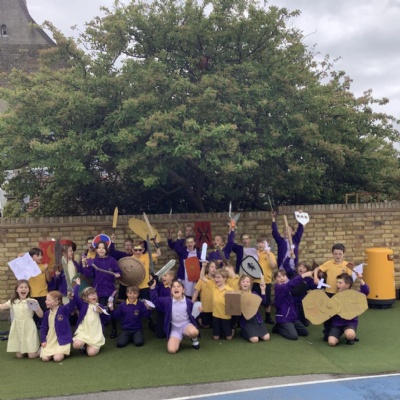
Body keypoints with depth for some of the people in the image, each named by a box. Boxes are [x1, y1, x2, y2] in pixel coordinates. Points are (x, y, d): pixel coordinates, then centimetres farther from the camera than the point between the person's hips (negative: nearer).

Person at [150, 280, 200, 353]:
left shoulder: (189, 302, -6)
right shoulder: (167, 301, -3)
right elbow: (155, 301, 2)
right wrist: (153, 287, -6)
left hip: (186, 324, -1)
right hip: (175, 328, 1)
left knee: (194, 332, -39)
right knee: (171, 350, -22)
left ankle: (194, 339, 1)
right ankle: (178, 340, 14)